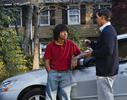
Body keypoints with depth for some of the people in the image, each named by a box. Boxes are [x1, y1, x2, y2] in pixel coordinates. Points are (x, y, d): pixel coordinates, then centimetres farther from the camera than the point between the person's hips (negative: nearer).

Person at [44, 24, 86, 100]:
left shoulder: (71, 44, 2)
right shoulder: (50, 46, -1)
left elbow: (81, 54, 6)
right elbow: (47, 61, 2)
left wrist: (75, 58, -16)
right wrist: (50, 73, -8)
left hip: (66, 74, 1)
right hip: (53, 73, 0)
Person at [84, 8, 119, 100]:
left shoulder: (108, 31, -19)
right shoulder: (110, 29, 15)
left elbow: (107, 50, -29)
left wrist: (93, 53, -16)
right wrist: (91, 43, 18)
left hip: (105, 72, -11)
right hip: (109, 71, 11)